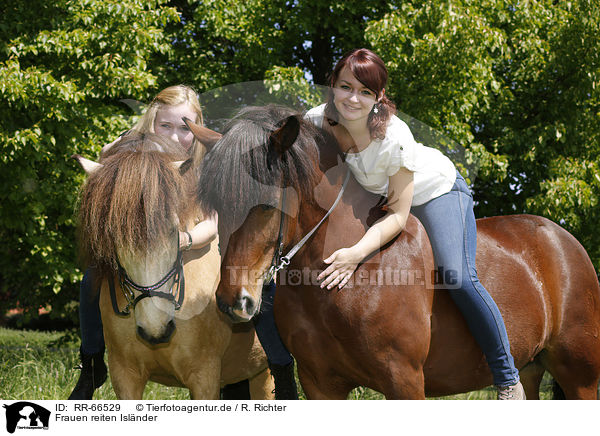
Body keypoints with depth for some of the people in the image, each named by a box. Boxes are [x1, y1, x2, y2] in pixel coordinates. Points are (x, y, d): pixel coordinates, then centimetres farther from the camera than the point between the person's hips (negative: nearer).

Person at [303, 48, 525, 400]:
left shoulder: (394, 137, -36)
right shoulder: (317, 122, -24)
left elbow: (399, 214, -31)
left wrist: (357, 253, -44)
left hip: (436, 190, -6)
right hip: (373, 198, 6)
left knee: (458, 278, -22)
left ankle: (508, 379, -8)